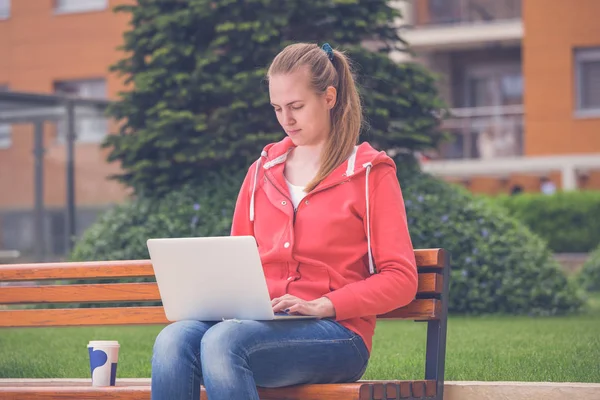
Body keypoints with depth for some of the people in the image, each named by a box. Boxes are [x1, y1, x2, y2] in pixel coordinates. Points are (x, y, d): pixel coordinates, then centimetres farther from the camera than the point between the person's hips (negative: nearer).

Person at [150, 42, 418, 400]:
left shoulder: (370, 175, 7)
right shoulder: (262, 172, 22)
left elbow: (401, 279, -1)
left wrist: (323, 305, -15)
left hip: (336, 332, -4)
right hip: (261, 323, 5)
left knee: (223, 341, -35)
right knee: (173, 341, -29)